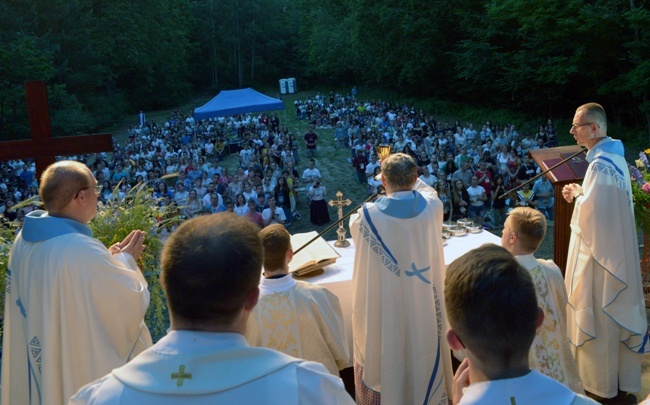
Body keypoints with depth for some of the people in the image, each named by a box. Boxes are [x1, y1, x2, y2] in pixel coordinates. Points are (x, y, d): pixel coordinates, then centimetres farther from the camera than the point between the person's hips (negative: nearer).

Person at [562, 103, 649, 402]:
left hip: (599, 251, -10)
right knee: (615, 312, 18)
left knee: (596, 316, 3)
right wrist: (581, 192, 4)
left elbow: (591, 212, -25)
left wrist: (577, 194, -8)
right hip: (615, 248, 10)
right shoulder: (615, 156, 8)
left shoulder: (600, 163, -23)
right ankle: (621, 379, 32)